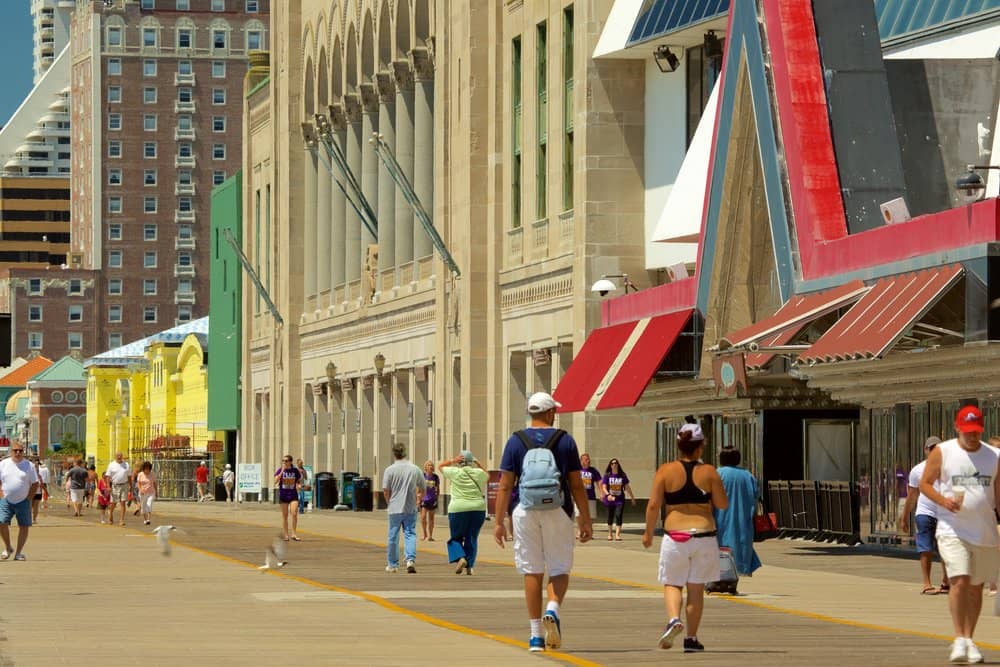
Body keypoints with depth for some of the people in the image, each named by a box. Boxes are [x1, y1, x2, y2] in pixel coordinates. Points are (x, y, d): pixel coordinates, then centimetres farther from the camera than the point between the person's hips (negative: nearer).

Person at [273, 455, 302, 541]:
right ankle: (286, 535, 14)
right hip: (283, 495, 0)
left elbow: (299, 481, 13)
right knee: (285, 515, 5)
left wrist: (299, 485, -10)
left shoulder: (295, 470, -1)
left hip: (293, 495, 0)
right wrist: (282, 471, -24)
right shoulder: (280, 470, -4)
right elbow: (275, 481, -17)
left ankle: (293, 534, -5)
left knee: (294, 514, -13)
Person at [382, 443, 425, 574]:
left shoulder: (390, 470, -8)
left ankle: (392, 564, 18)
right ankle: (411, 559, -18)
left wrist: (389, 502, 10)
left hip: (395, 509, -1)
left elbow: (385, 490, -8)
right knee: (410, 534, 3)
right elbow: (423, 488, 8)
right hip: (411, 509, 1)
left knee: (393, 537, 9)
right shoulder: (415, 469, -1)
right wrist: (418, 498, 26)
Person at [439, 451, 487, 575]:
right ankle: (470, 566, 5)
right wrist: (479, 464, 20)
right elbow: (487, 475, 27)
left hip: (458, 509, -2)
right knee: (472, 538, 10)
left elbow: (440, 466, 13)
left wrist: (453, 461, 4)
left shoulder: (455, 472, -3)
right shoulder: (479, 473, 3)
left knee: (456, 538, 11)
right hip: (478, 509, 2)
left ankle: (460, 558, -13)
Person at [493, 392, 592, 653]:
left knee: (532, 572, 7)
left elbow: (505, 486, -1)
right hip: (558, 513, -1)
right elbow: (577, 485, 1)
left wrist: (499, 522, 3)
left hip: (526, 513, 1)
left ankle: (536, 635, 6)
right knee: (559, 569, 9)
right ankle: (552, 610, -19)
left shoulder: (516, 441, 2)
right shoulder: (565, 440, 1)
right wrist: (585, 521, 6)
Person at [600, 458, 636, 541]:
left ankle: (617, 534, -17)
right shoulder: (607, 476, -3)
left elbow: (627, 487, 10)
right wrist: (608, 495, -28)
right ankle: (609, 534, 27)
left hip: (620, 500, 0)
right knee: (610, 517, 12)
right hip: (610, 500, 0)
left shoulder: (622, 475, 1)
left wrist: (632, 497, 14)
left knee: (618, 516, -14)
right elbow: (604, 487, -9)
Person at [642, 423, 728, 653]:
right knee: (696, 588, 9)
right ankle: (691, 638, 11)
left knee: (672, 583, 12)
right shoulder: (709, 472, -2)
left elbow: (653, 504, -4)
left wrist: (648, 532, 8)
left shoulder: (666, 471, -3)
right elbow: (723, 504, 2)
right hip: (704, 535, 1)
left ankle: (673, 618, -16)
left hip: (674, 536, -1)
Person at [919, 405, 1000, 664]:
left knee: (976, 586, 9)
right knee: (959, 581, -17)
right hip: (953, 530, -3)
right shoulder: (942, 453, 0)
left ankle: (969, 639, 18)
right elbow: (925, 483, 3)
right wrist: (942, 500, -16)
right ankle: (959, 639, -16)